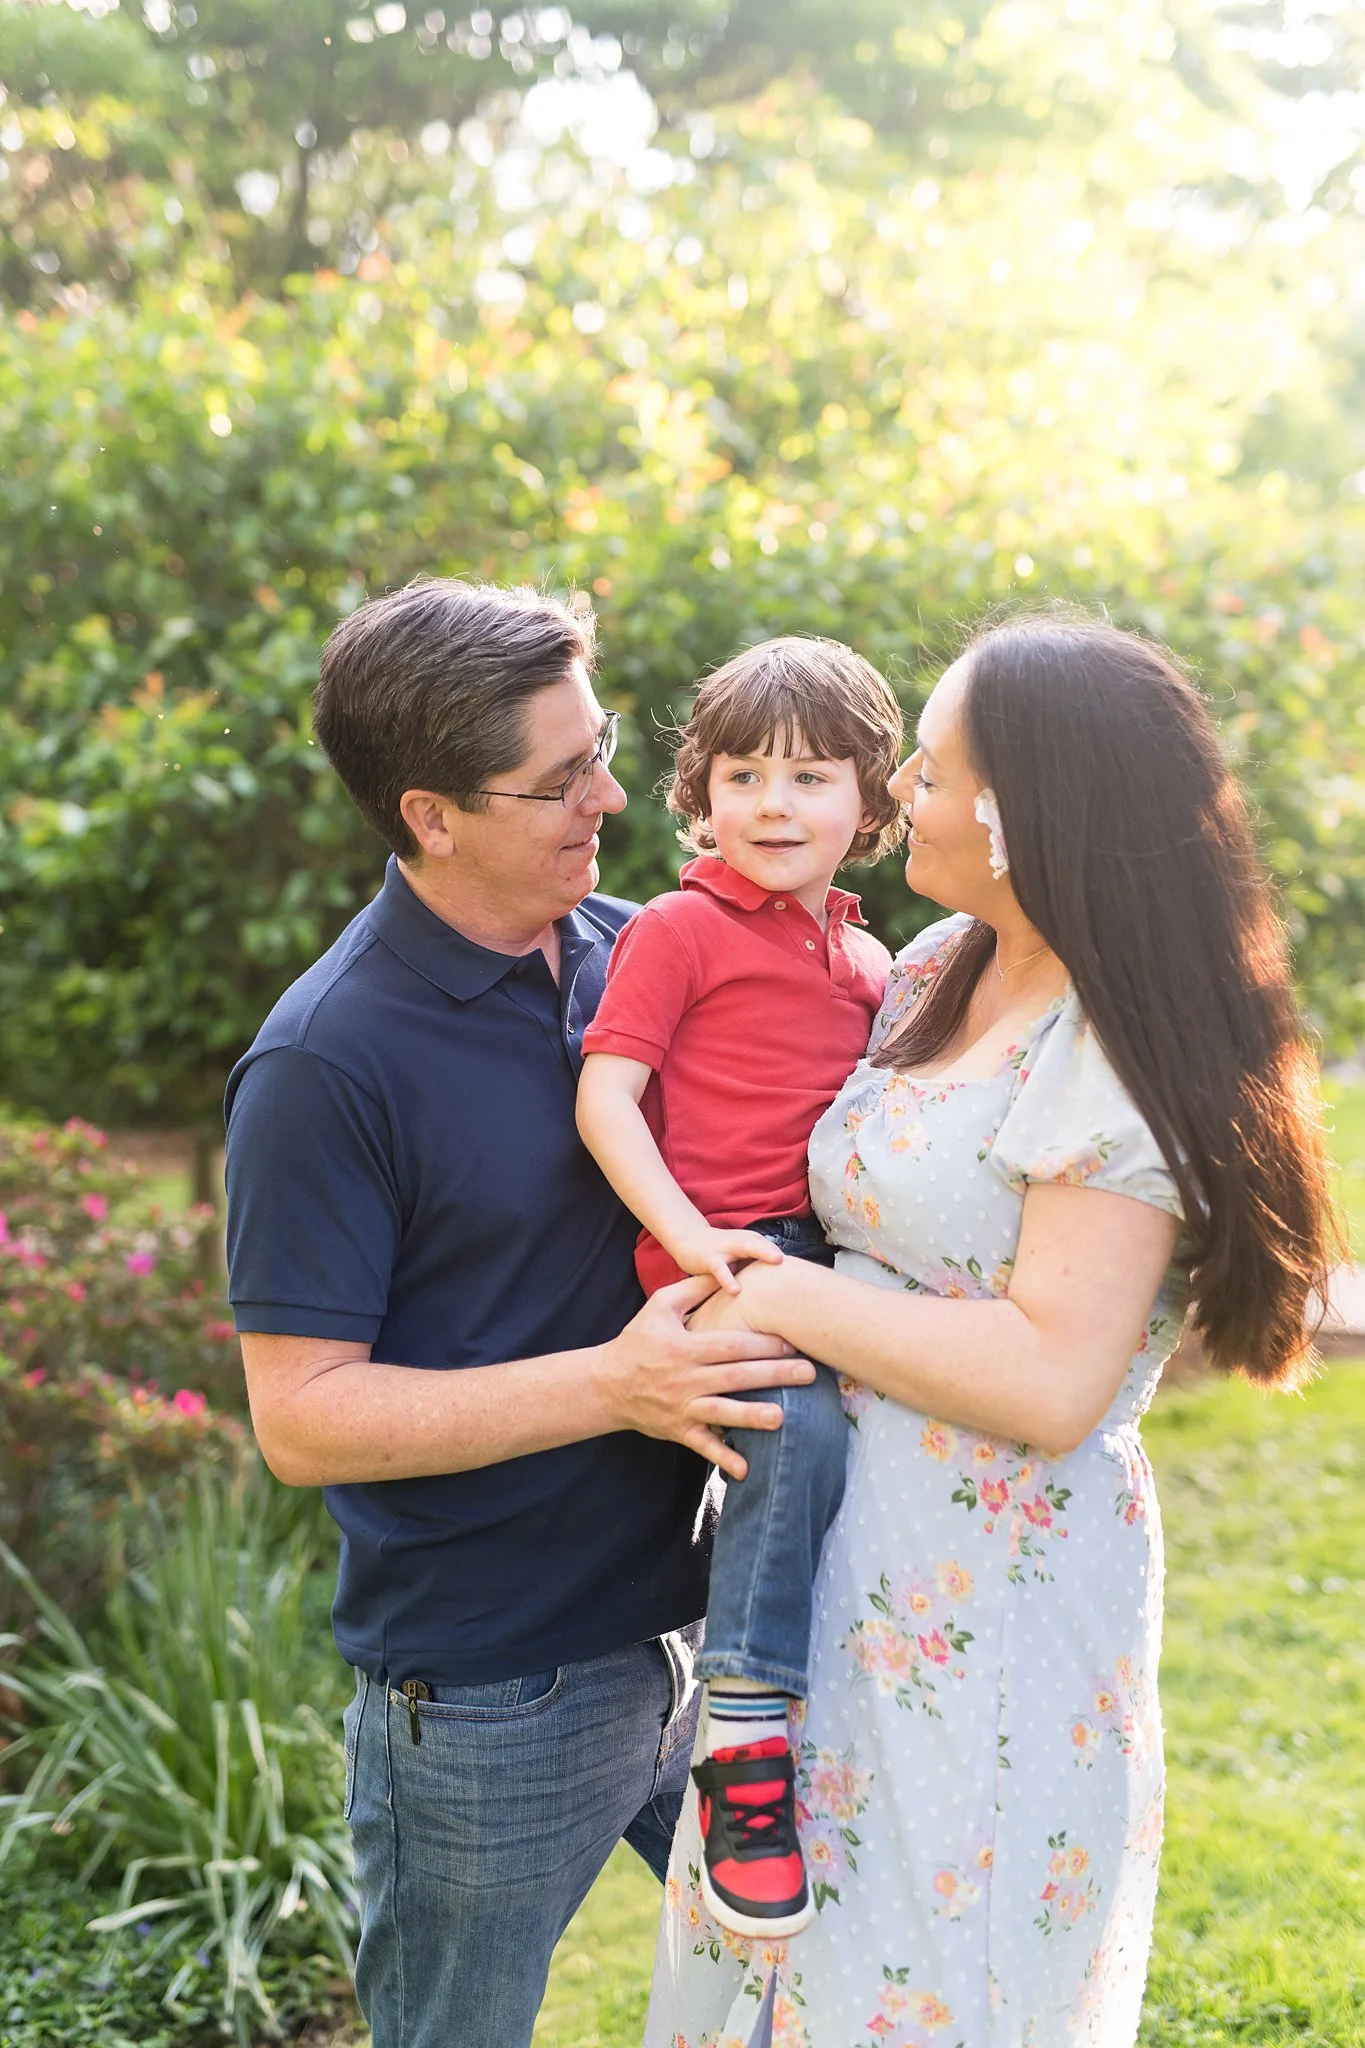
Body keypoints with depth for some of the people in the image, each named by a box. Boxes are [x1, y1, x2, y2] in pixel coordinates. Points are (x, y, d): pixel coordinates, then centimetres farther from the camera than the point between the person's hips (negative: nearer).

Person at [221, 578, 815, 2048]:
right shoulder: (324, 1065, -19)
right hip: (487, 1699, -6)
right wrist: (613, 1385, -26)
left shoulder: (632, 946, 1)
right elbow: (301, 1415, -19)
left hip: (688, 1629, 6)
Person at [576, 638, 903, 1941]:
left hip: (834, 1246, 7)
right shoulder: (678, 930, -1)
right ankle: (743, 1733, -22)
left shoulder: (865, 960, 19)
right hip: (726, 1251, -7)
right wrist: (691, 1234, -19)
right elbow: (604, 1095, -8)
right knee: (799, 1425, -28)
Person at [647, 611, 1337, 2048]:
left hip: (986, 1595, -8)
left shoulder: (1124, 1056, -21)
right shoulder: (936, 969, 4)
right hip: (837, 1544, 8)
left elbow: (1049, 1380, -26)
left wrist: (780, 1296, -20)